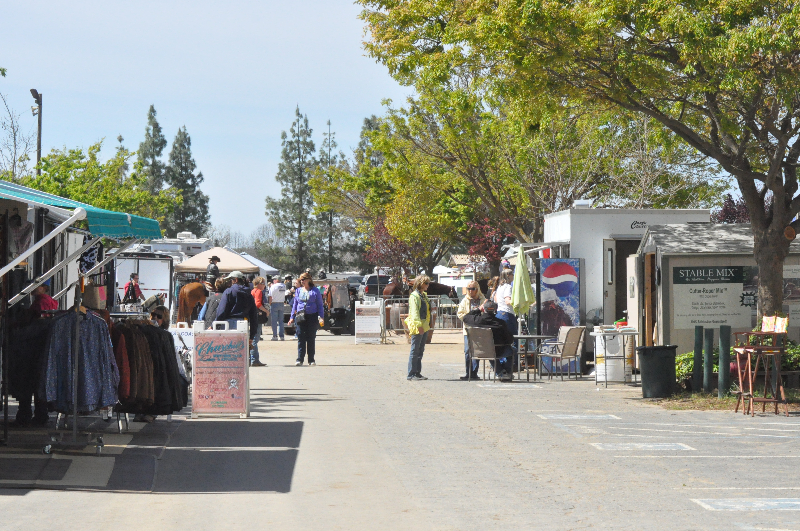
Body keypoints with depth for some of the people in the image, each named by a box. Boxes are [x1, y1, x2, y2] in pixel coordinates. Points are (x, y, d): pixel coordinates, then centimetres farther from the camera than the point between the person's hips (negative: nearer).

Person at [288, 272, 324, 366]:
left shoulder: (315, 291, 3)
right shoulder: (298, 291, 13)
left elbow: (319, 304, 4)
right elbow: (294, 304, 17)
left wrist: (320, 316, -6)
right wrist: (292, 317, 11)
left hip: (312, 317, -2)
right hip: (301, 317, 2)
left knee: (311, 339, 2)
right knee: (301, 338, -2)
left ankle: (311, 360, 8)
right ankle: (300, 359, 0)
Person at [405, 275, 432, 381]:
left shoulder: (424, 295, 18)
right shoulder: (414, 296, -10)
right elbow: (414, 312, -18)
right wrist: (419, 325, -24)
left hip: (424, 326, 9)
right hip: (417, 326, -9)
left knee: (420, 351, 11)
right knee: (415, 350, -7)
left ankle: (417, 373, 17)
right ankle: (411, 374, -5)